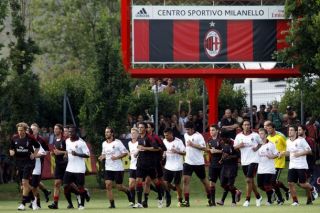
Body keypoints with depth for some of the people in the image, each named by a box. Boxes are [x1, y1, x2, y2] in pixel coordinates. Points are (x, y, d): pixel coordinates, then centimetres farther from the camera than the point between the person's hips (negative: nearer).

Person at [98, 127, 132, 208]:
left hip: (118, 168, -5)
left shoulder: (117, 142, -10)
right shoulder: (104, 143, 8)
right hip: (108, 168, 5)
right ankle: (112, 204, -3)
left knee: (119, 187, 2)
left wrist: (117, 157, -21)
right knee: (108, 185, -9)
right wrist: (102, 157, 0)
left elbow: (125, 153, -8)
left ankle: (127, 191, 36)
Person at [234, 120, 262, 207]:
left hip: (253, 160, -4)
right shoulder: (238, 136, 5)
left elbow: (261, 143, 12)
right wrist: (239, 146, -13)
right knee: (250, 180, 13)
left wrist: (257, 148, -8)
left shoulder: (255, 135, -1)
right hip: (244, 161, 4)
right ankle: (258, 197, 30)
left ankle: (247, 200, -9)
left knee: (249, 180, -13)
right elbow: (234, 147, 8)